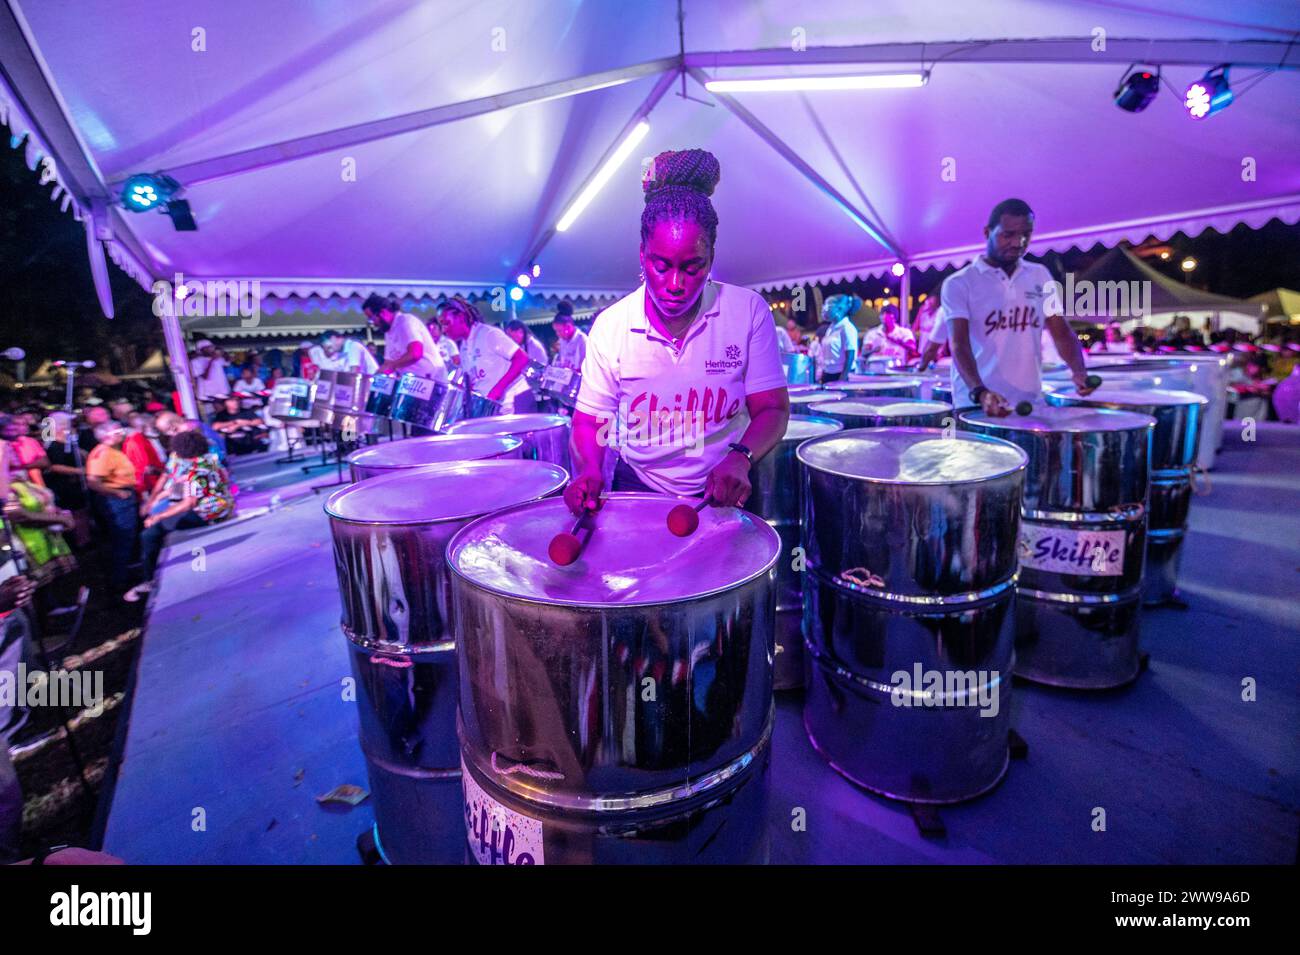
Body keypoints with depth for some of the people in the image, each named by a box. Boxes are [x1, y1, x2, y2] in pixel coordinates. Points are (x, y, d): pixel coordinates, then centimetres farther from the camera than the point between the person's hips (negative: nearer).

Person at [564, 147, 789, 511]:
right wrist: (590, 470, -20)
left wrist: (740, 458, -26)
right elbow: (590, 419, 0)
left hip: (725, 492, -1)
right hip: (638, 488, 1)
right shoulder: (611, 324, -7)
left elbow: (772, 409, -6)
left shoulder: (749, 311, -8)